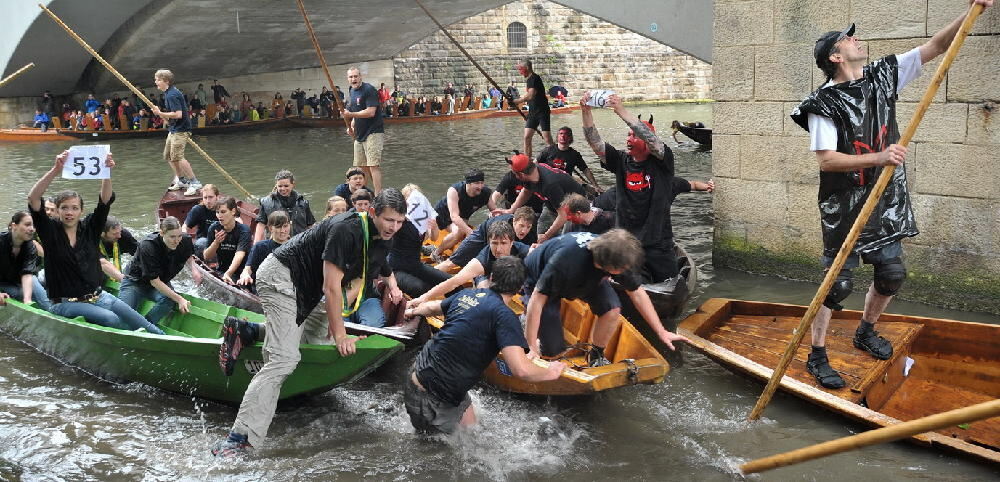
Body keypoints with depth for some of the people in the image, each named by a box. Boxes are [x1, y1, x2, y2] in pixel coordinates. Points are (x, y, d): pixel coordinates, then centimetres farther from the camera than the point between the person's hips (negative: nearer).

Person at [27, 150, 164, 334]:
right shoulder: (50, 231, -4)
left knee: (145, 326, -7)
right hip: (66, 304, -4)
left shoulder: (89, 228, 5)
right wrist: (55, 171, -32)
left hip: (98, 297, 4)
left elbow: (105, 200, -8)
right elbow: (33, 199, -20)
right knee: (110, 319, -29)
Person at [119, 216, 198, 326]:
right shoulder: (148, 246, -32)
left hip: (162, 282, 4)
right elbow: (154, 281, -29)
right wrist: (179, 299, -36)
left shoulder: (184, 241, -16)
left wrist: (193, 268, -15)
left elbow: (188, 257, 10)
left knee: (169, 300, -30)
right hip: (135, 282, -4)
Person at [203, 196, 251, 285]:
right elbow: (206, 257, 3)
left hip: (240, 272, -5)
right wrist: (216, 242, -16)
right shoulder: (214, 228, -1)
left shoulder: (244, 230, -14)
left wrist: (228, 274, -47)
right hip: (221, 271, 5)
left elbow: (239, 255, -30)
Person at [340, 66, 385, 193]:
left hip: (373, 133, -9)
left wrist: (351, 114, -21)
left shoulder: (369, 90, -13)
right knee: (361, 166, 12)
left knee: (373, 165, -14)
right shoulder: (351, 91, 14)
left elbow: (370, 112, -22)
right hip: (359, 134, 9)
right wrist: (351, 126, 9)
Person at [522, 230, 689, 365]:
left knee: (612, 309, -22)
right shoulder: (567, 259, -45)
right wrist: (531, 348, -38)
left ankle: (597, 355, 4)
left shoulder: (617, 256, -27)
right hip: (538, 281, -5)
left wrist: (661, 332, -10)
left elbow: (637, 293, -11)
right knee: (552, 350, -10)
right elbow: (537, 299, -39)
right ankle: (526, 321, 20)